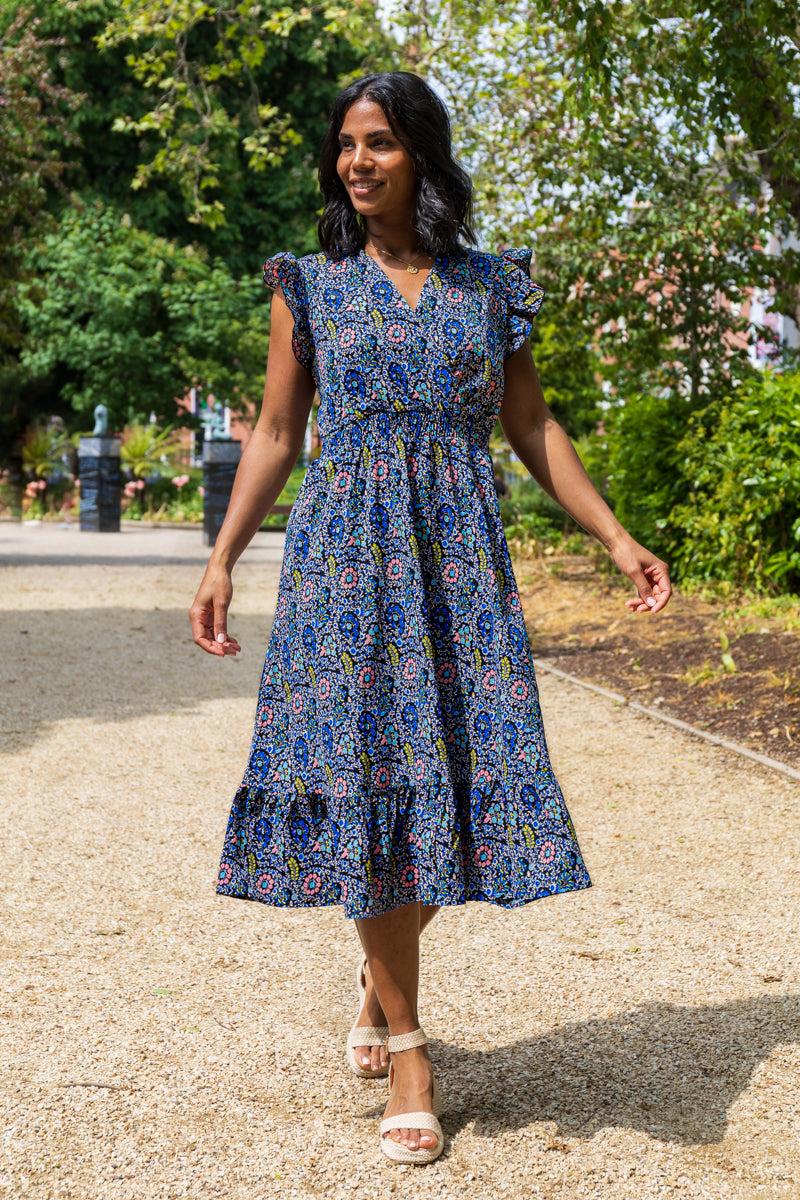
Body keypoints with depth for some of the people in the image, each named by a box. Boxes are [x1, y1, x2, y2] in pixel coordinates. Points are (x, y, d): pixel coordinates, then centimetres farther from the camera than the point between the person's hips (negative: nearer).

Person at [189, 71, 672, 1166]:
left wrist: (619, 540, 5)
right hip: (346, 552, -1)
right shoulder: (310, 284, 9)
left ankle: (381, 964, 28)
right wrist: (222, 561, 0)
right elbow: (276, 434, 8)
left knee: (461, 777, -2)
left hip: (460, 556, 1)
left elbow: (533, 429, 11)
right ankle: (405, 1047, 5)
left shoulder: (492, 285, 10)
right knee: (364, 776, -6)